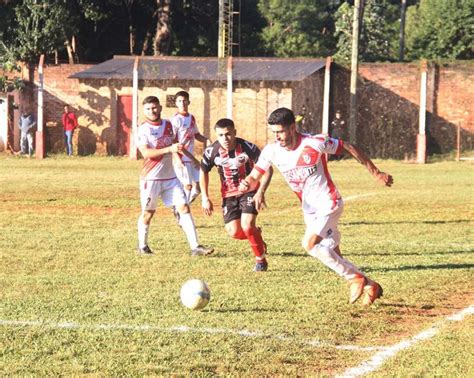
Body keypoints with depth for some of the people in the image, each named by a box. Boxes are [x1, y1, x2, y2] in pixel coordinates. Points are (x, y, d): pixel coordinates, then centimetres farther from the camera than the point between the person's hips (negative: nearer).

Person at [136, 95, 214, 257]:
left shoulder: (168, 125, 8)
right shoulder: (143, 129, -10)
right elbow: (146, 153, -24)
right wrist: (169, 149, -30)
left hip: (170, 177, 5)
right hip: (151, 178, -5)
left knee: (184, 207, -5)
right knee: (148, 212, 7)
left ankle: (195, 247, -9)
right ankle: (142, 246, 26)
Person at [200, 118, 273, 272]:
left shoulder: (248, 147, -22)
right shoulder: (212, 151, -14)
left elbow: (267, 169, -12)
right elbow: (203, 172, 5)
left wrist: (260, 193, -22)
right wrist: (205, 198, 2)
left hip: (250, 191, -3)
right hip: (229, 195, 3)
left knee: (247, 225, -22)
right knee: (234, 232, -9)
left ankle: (261, 259, 1)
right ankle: (256, 234, 26)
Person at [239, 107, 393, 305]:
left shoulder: (315, 143, -21)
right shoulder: (271, 151, -7)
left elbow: (349, 148, -11)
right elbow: (254, 177, -2)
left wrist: (376, 173, -7)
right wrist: (246, 183, -29)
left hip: (328, 203, -6)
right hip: (309, 209, 6)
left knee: (310, 243, -25)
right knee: (333, 257, 8)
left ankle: (355, 278, -11)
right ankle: (370, 287, 25)